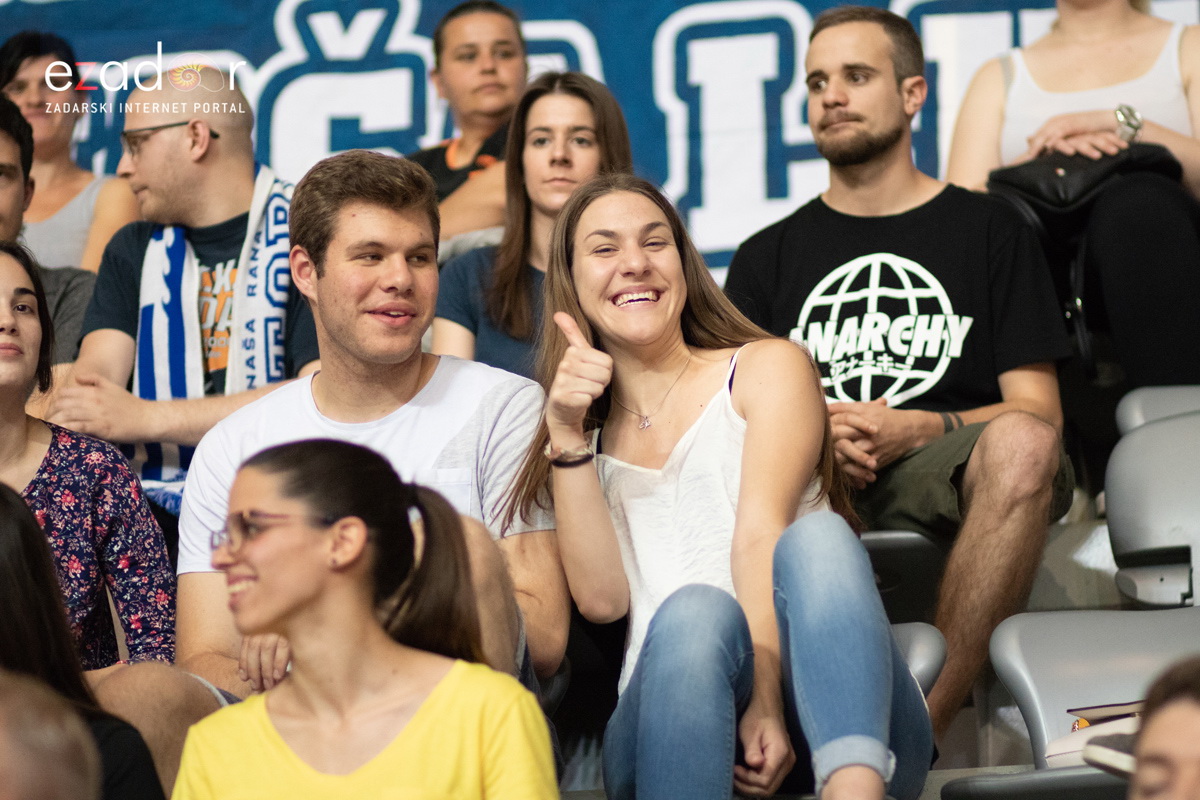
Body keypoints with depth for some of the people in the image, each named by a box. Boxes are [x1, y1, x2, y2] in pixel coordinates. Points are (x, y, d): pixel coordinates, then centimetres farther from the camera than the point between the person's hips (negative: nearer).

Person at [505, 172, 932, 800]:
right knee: (693, 612, -34)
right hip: (667, 720, 1)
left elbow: (762, 533, -3)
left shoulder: (768, 367, 16)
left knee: (817, 536, -32)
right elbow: (601, 597, 7)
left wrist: (767, 699, -17)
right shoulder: (585, 442, 24)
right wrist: (567, 437, 0)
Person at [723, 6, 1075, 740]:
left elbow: (1038, 412, 7)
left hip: (943, 481, -1)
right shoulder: (767, 257, 25)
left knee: (1021, 445, -36)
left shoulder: (988, 230, 17)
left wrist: (915, 430, -11)